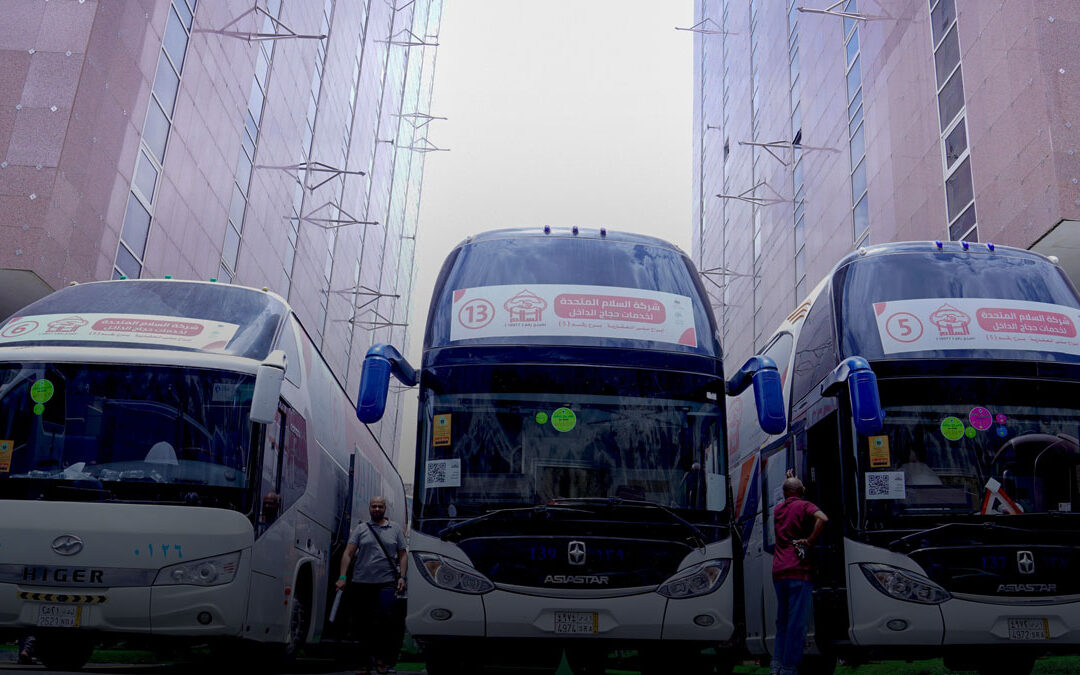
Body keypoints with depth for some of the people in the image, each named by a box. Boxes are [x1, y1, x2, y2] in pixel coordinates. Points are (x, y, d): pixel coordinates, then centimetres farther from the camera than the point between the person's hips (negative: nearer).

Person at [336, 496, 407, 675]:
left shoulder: (395, 529, 12)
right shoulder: (360, 529, 10)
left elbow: (402, 555, 14)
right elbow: (348, 554, 4)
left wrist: (402, 577, 1)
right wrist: (342, 577, -7)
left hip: (386, 582, -1)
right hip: (361, 582, 1)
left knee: (385, 618, -17)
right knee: (361, 624, 4)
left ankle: (381, 658, -2)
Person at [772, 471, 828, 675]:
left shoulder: (778, 509, 17)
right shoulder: (803, 506, -1)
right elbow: (822, 518, -22)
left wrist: (788, 480, 51)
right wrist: (810, 541, -14)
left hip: (778, 572, 6)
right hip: (798, 570, -6)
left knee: (782, 622, 14)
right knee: (797, 622, -5)